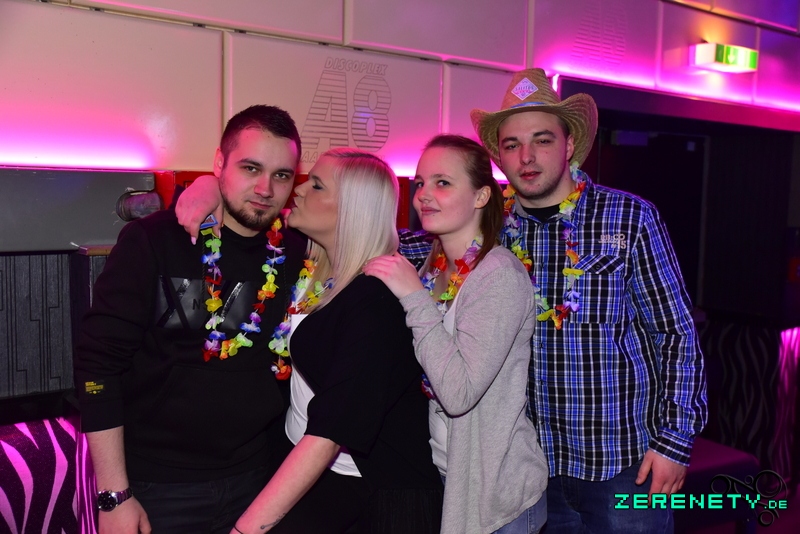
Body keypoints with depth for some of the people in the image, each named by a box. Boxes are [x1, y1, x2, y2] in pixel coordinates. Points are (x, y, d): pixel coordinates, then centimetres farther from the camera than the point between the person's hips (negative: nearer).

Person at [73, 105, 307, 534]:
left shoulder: (297, 253, -2)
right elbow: (98, 363, -11)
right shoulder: (152, 241, -11)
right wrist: (113, 495, -12)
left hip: (254, 480, 3)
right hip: (156, 486, -3)